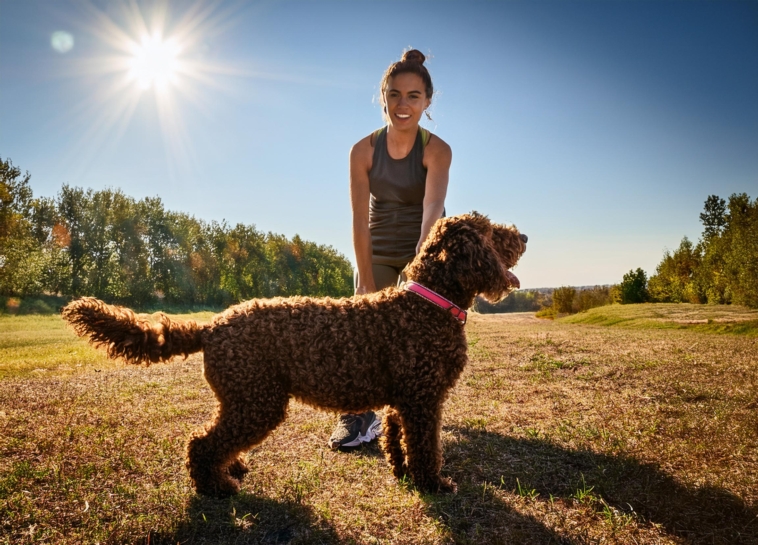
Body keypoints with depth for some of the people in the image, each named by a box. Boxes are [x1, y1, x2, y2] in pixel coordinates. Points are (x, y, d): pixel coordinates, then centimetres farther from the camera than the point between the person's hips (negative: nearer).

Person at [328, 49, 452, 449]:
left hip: (424, 251, -1)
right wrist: (367, 281, -21)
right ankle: (361, 413, -2)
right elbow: (360, 221, -18)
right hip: (377, 252, 2)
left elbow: (432, 210, -37)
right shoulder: (363, 151, -16)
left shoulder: (437, 151, -21)